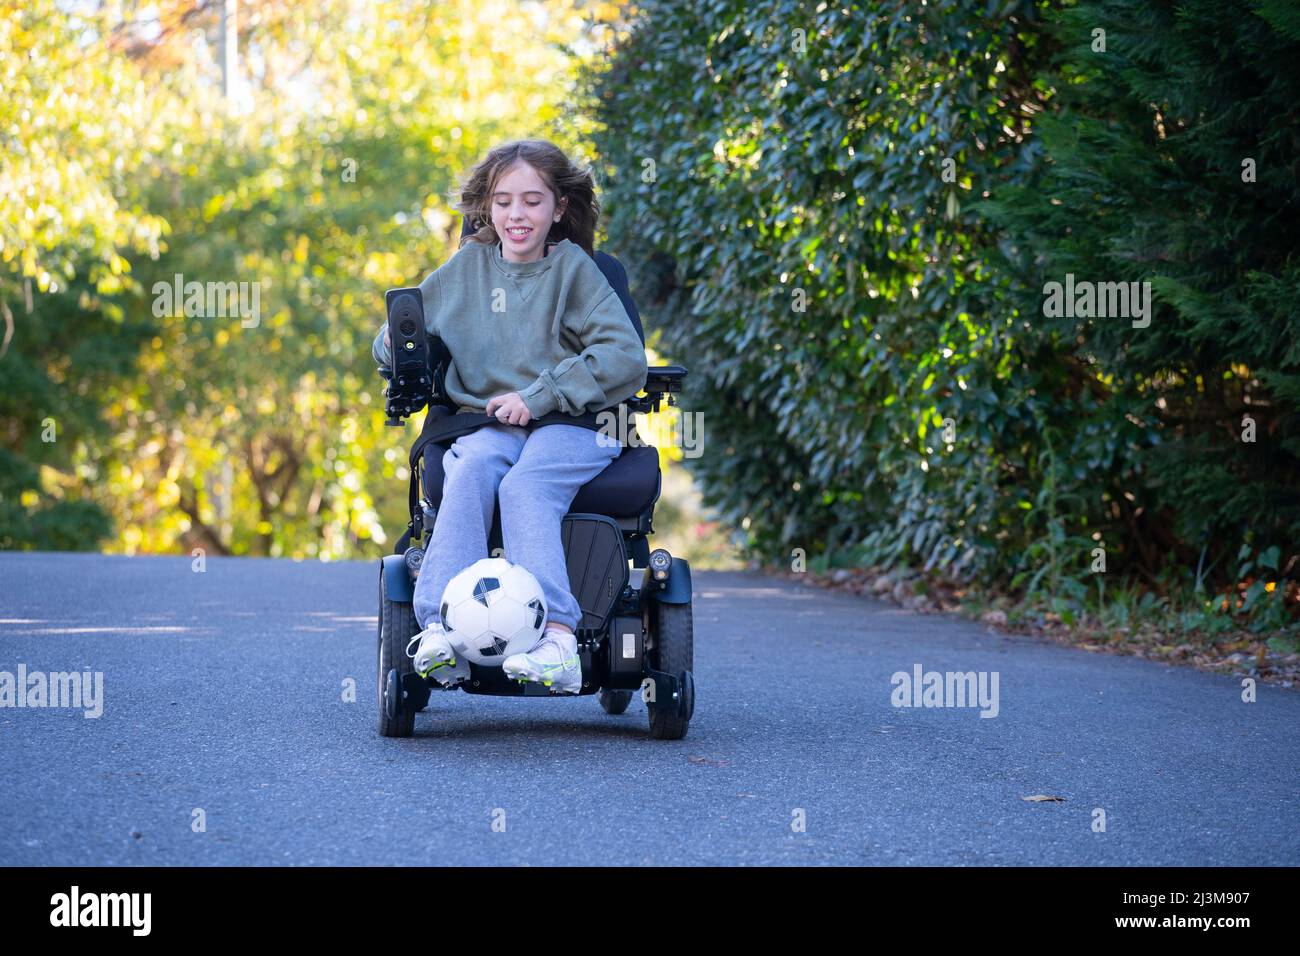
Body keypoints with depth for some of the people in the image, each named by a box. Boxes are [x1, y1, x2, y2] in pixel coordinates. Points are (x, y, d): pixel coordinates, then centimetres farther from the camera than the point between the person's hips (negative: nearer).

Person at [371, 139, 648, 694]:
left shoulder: (573, 269, 3)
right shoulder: (466, 268, 15)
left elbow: (625, 358, -9)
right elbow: (399, 341, 21)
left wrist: (538, 396, -16)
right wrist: (397, 341, -5)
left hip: (571, 425, -2)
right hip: (487, 424, 3)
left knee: (524, 485, -33)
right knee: (471, 469, -31)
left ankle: (557, 638, -47)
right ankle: (443, 632, -46)